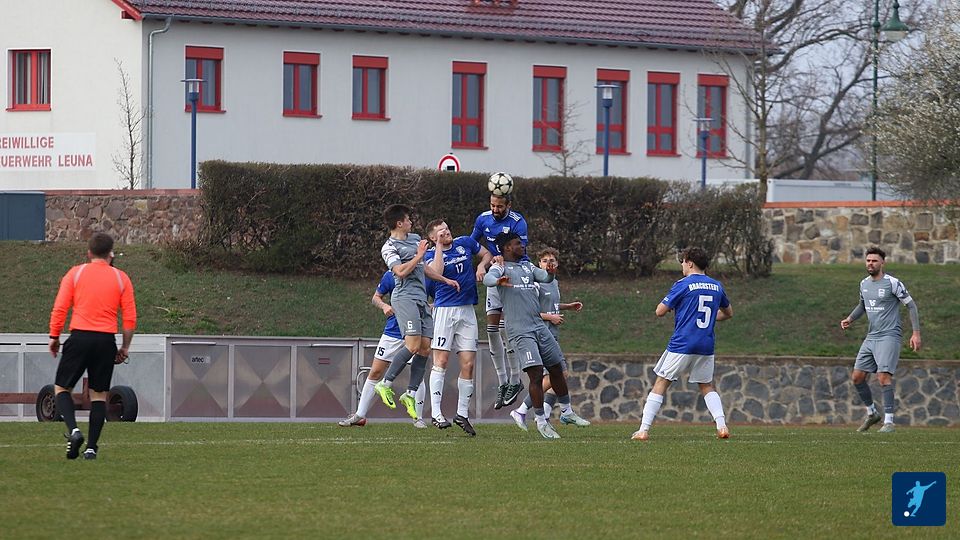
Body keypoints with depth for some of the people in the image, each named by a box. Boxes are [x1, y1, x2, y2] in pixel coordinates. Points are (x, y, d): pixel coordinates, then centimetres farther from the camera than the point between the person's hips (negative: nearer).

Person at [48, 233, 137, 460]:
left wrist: (54, 337, 8)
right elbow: (130, 318, 5)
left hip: (79, 338, -1)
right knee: (99, 395, 9)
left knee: (62, 388, 10)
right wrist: (125, 347, 14)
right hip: (106, 340, 2)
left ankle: (73, 429, -15)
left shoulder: (76, 273, 3)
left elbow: (59, 309, -2)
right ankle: (91, 447, 2)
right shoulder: (121, 278, 7)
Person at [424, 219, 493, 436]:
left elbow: (487, 254, 24)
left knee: (468, 365, 1)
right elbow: (436, 272, -21)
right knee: (441, 361, -11)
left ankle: (462, 414, 9)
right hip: (444, 310, -4)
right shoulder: (431, 254, 0)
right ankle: (436, 413, -11)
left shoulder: (465, 243, 10)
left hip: (467, 311, 4)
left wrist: (482, 266, 4)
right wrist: (439, 247, -14)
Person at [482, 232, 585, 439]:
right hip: (519, 331, -7)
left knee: (556, 369, 14)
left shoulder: (527, 266, 19)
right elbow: (488, 279, -23)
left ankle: (566, 412, 30)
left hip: (539, 326, 7)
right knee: (536, 373, -14)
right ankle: (541, 422, -6)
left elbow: (545, 277, 5)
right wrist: (499, 281, -46)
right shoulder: (501, 267, -1)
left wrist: (550, 273, -19)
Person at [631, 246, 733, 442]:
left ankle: (644, 429, -3)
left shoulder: (683, 285, -8)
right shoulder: (716, 286, 9)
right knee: (707, 386, 19)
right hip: (706, 346, 5)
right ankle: (722, 426, 1)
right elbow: (728, 312, 24)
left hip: (681, 345, -5)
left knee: (661, 384, 2)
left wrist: (669, 301, 13)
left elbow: (660, 311, -6)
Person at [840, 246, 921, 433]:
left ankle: (889, 421, -15)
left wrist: (916, 333, -11)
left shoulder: (892, 283, -10)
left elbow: (911, 305, -5)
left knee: (884, 376, -19)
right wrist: (850, 319, 12)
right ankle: (872, 413, 23)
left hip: (889, 336, -7)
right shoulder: (864, 283, 11)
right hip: (871, 337, 7)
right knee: (857, 377, 5)